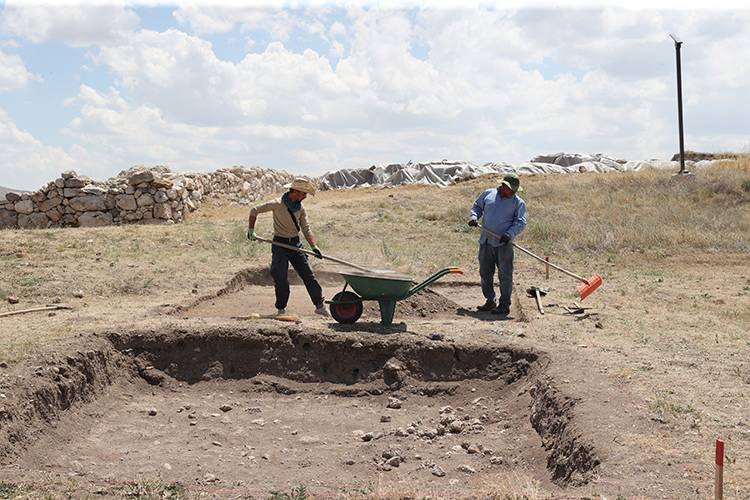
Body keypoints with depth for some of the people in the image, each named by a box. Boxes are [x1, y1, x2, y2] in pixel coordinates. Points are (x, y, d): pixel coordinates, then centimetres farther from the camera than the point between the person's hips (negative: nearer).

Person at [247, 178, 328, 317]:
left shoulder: (300, 208, 3)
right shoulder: (277, 204, -14)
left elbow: (306, 229, 1)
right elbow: (254, 210, -5)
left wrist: (314, 246, -12)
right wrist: (251, 230, -3)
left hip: (295, 243, 5)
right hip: (280, 244, -4)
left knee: (308, 275, 2)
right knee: (281, 278, -4)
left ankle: (320, 305, 7)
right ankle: (281, 309, 11)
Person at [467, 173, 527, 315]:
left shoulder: (518, 203, 0)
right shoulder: (488, 194, 9)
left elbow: (520, 222, -7)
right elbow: (477, 206, 20)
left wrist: (510, 234, -23)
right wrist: (474, 216, -1)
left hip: (503, 244, -4)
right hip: (485, 241, 4)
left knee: (505, 274, -3)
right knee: (485, 273, 11)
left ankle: (504, 305, 4)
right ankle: (490, 301, 24)